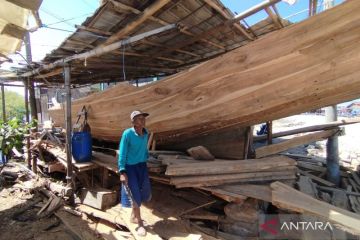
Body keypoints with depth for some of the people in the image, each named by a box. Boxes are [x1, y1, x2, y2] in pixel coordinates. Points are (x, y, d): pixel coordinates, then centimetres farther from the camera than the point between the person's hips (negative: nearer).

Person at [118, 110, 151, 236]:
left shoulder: (145, 133, -2)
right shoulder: (127, 134, -19)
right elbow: (122, 154, -17)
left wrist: (147, 158, 16)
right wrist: (122, 172, -19)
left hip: (142, 166, 6)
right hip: (130, 167, -6)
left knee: (144, 192, 17)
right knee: (135, 195, 4)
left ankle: (133, 216, 42)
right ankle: (140, 224, 23)